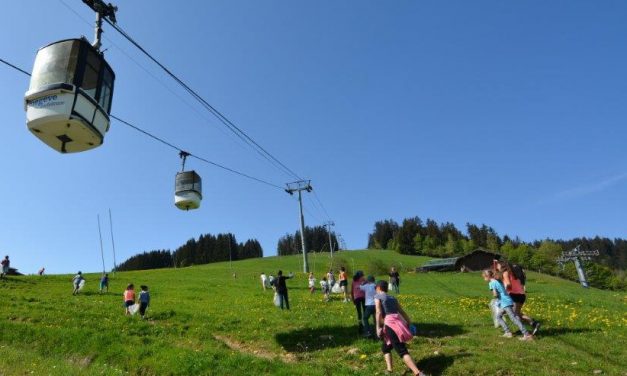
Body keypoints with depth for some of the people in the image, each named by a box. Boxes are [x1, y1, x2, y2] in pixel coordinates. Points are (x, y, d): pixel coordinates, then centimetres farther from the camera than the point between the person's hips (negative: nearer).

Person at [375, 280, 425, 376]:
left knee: (402, 351, -12)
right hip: (399, 323, 7)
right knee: (385, 347, 22)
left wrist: (378, 327, -9)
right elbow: (401, 311, 23)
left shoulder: (378, 296, 5)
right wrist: (408, 322, 30)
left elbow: (378, 312, -7)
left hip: (390, 324, -7)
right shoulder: (392, 298, 23)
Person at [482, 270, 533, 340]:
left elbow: (495, 294, -15)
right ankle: (507, 332, 12)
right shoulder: (497, 281, 18)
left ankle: (527, 335, -12)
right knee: (498, 316, 17)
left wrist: (494, 295, 3)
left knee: (514, 318, -10)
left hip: (505, 303, -10)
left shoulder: (492, 283, -8)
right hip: (508, 301, 10)